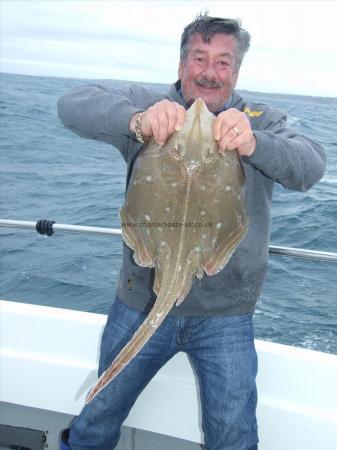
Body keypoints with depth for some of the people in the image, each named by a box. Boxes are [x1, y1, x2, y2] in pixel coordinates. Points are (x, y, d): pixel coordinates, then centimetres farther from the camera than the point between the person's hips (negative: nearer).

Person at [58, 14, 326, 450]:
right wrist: (136, 119, -34)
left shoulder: (262, 122, 2)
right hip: (141, 301, 1)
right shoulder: (146, 103, 0)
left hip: (224, 314, 0)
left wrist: (254, 143, -36)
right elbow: (73, 104, -14)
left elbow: (311, 166, -15)